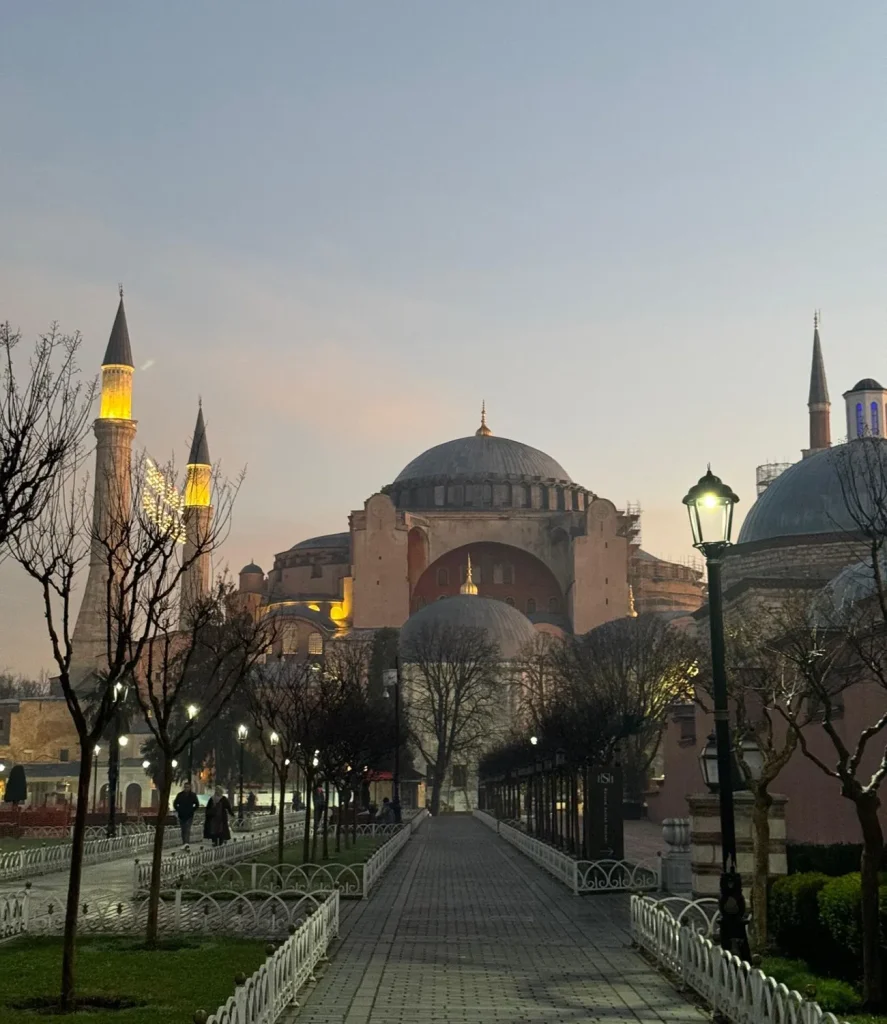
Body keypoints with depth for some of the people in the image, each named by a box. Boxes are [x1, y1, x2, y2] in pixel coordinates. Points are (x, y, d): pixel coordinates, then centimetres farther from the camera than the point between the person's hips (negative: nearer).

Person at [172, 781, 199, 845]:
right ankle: (184, 843, 17)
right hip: (181, 815, 3)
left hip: (189, 816, -3)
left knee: (187, 829, -15)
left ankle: (187, 843, -23)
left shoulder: (193, 795, -1)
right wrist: (178, 810, 5)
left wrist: (192, 810, 1)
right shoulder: (180, 795, 3)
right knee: (183, 830, 9)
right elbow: (175, 803, 12)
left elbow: (197, 804, 8)